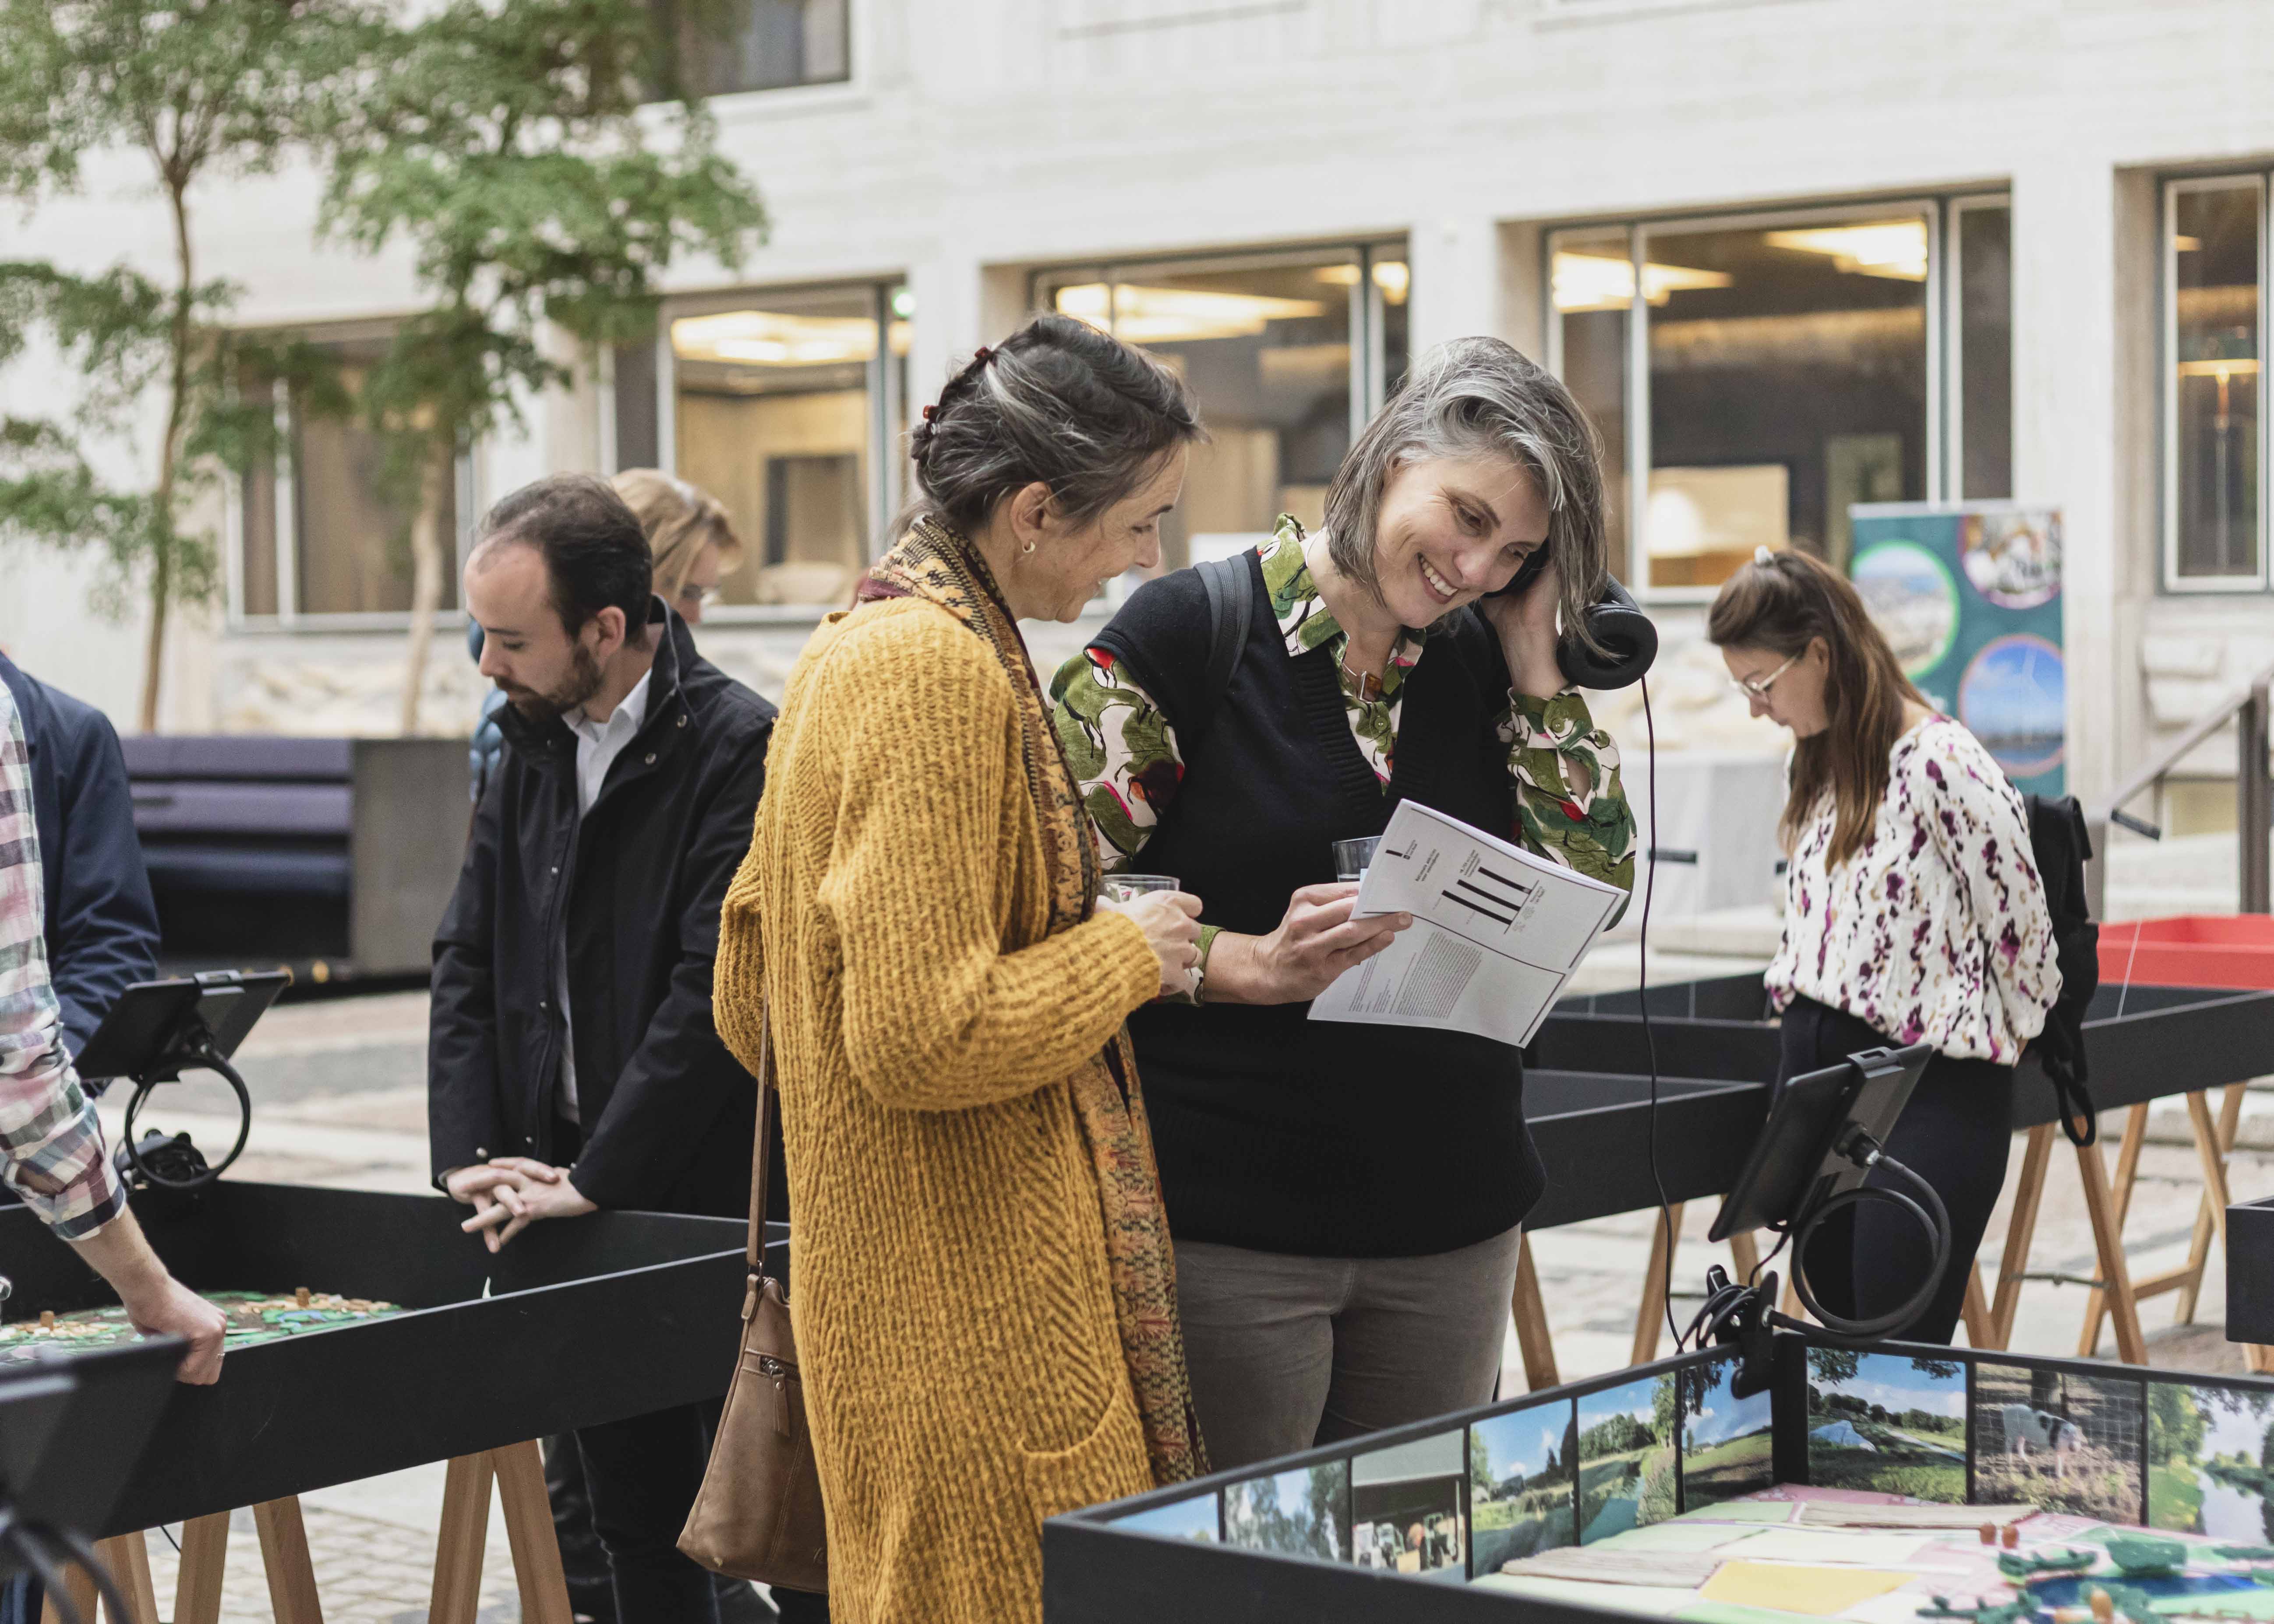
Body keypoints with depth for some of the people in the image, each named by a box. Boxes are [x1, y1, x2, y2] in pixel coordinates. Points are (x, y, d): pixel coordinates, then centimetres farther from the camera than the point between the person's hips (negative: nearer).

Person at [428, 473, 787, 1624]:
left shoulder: (739, 745, -14)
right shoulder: (533, 747, 9)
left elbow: (716, 989, -20)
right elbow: (468, 959, 10)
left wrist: (593, 1181, -18)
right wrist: (472, 1156, -2)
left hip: (716, 1207, -7)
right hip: (571, 1199, 7)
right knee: (635, 1520, 14)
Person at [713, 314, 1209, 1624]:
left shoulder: (860, 643, 12)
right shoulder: (941, 676, -19)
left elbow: (751, 990, 18)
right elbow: (922, 1035, -24)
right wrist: (1127, 954, -10)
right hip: (981, 1306, -10)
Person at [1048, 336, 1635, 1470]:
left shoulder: (1483, 666, 10)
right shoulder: (1184, 635, -6)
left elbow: (1597, 879, 3)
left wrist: (1534, 654, 0)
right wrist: (1252, 965, -22)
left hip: (1448, 1223, 5)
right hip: (1227, 1230, -5)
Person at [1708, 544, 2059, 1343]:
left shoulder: (1944, 766, -15)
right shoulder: (1820, 764, 11)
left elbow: (2024, 928, -9)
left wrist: (1979, 1053, 2)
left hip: (1932, 1089, -8)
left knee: (1900, 1348, -10)